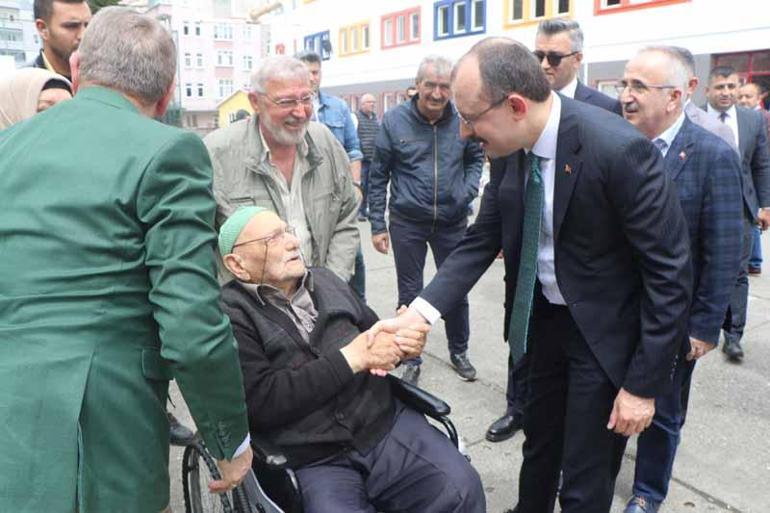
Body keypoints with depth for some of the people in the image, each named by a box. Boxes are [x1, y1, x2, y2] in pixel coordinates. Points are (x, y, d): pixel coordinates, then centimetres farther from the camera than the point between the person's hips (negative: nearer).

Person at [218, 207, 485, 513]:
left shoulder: (325, 281, 10)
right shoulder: (230, 314, -7)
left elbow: (375, 332, 22)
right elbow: (260, 402, -17)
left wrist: (403, 339, -3)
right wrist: (351, 357, -17)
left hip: (388, 426, 4)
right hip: (312, 462, -4)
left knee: (462, 488, -14)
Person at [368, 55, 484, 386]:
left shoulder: (463, 120, -4)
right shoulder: (394, 120, -7)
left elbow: (476, 157, 13)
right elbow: (378, 176, -2)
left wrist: (468, 188, -7)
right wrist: (377, 225, -3)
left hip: (452, 222, 2)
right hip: (407, 223, -1)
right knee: (410, 293, 10)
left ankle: (459, 351, 35)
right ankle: (412, 359, 27)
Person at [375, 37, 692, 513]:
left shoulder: (620, 150, -28)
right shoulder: (511, 147, -8)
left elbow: (671, 272, -22)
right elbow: (482, 240, -3)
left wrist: (644, 383, -17)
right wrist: (417, 311, -15)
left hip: (604, 330, -5)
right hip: (541, 317, 6)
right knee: (539, 445, 26)